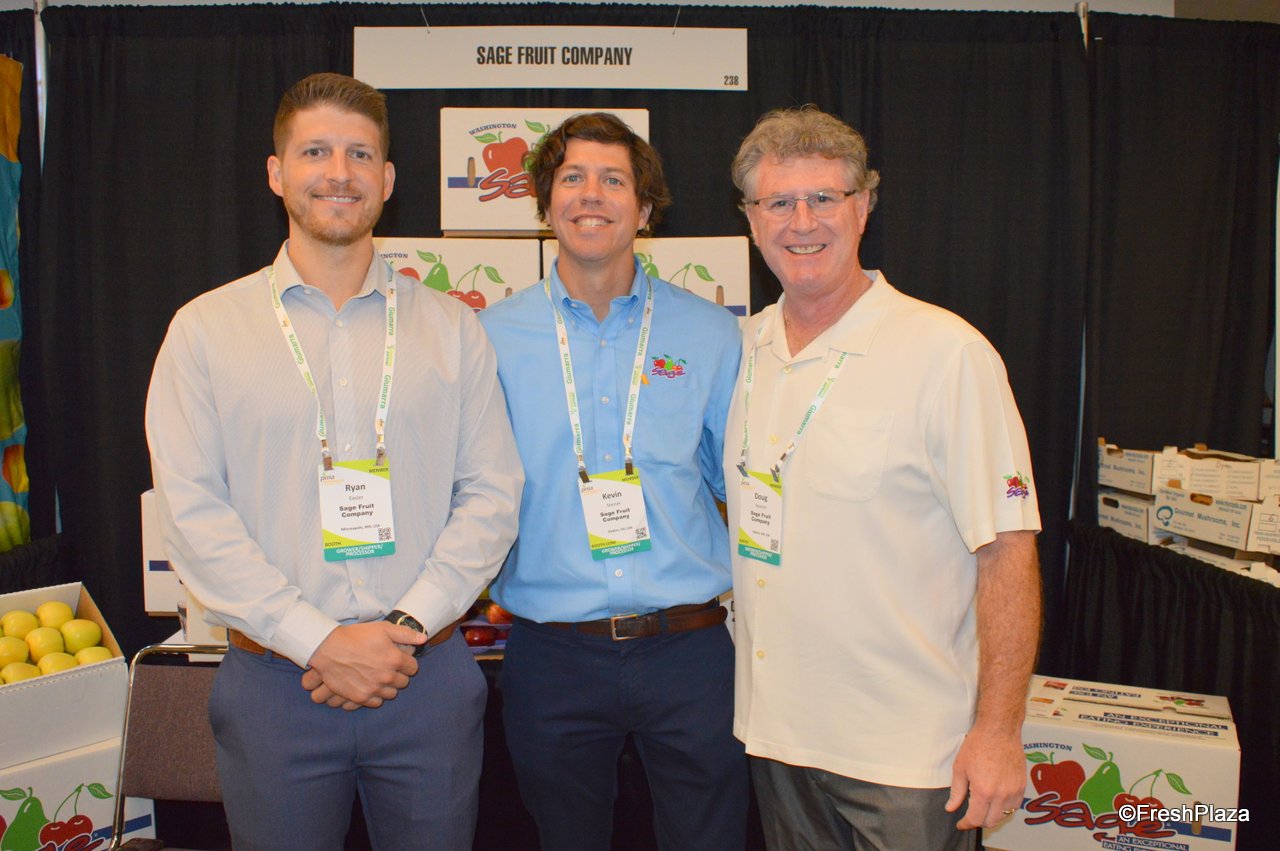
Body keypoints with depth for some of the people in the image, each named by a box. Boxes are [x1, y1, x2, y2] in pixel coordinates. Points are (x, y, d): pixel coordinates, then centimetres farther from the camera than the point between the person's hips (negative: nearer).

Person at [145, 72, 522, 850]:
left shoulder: (452, 327, 5)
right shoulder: (206, 328, 2)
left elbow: (492, 494, 0)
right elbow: (193, 511, -5)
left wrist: (405, 627, -11)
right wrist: (319, 641, -13)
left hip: (429, 677, 1)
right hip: (272, 683, -1)